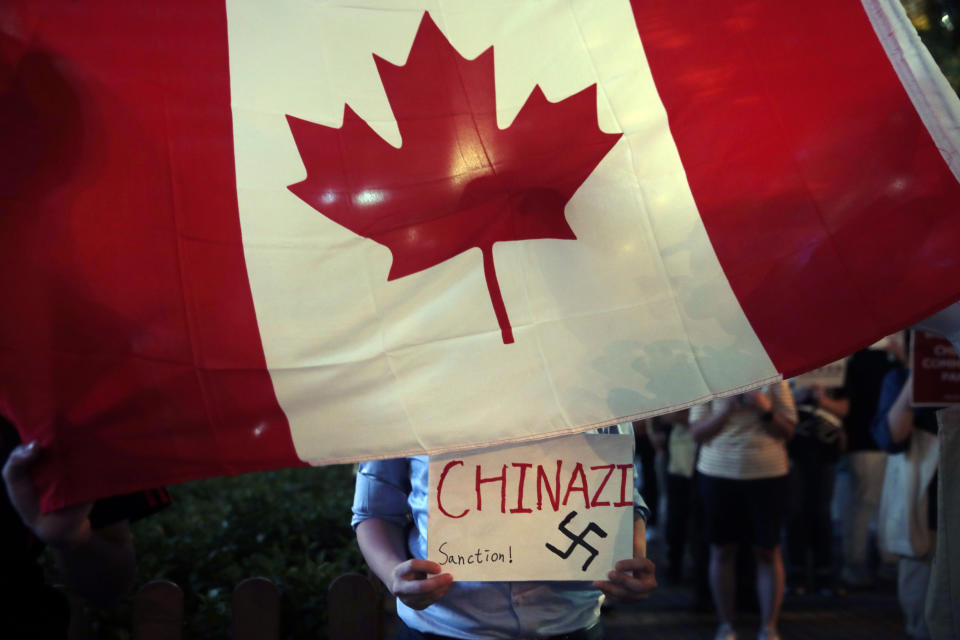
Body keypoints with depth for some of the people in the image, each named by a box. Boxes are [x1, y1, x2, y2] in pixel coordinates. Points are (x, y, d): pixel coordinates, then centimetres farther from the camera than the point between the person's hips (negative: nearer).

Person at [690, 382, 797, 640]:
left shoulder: (774, 379, 1)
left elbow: (788, 430, 1)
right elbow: (697, 432, -1)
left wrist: (765, 410, -17)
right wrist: (727, 409, -16)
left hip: (767, 474, -1)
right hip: (718, 473, 1)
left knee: (767, 551, 0)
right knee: (721, 551, 6)